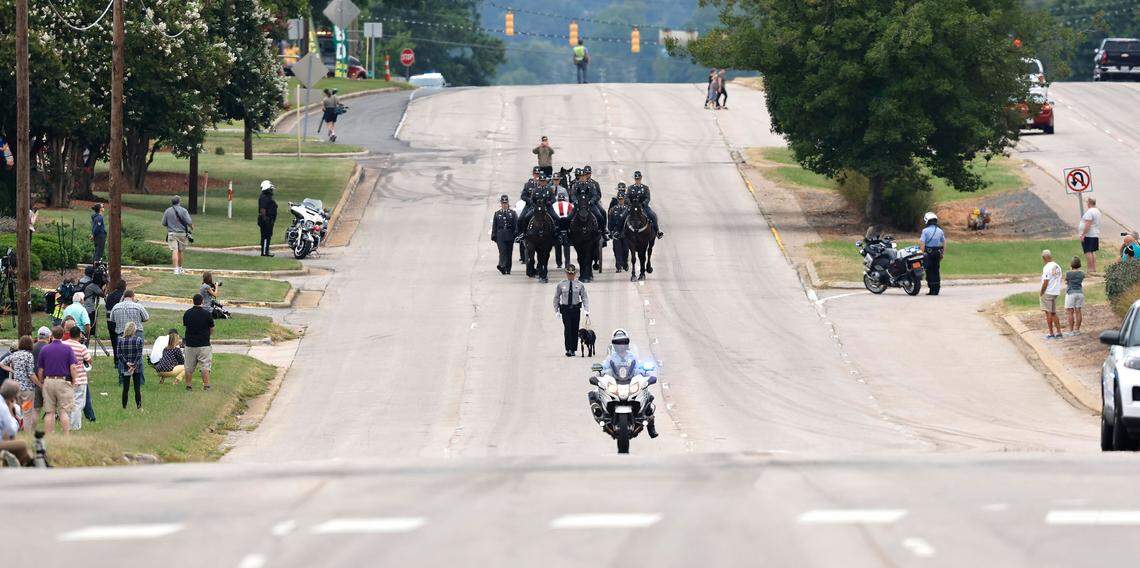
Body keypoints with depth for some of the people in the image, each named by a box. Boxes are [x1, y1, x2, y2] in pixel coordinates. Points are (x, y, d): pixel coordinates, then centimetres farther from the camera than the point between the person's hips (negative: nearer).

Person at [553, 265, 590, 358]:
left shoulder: (580, 285, 2)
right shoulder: (561, 285, 3)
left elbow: (585, 298, 2)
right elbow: (556, 298, 9)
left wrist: (586, 310, -9)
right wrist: (556, 310, 5)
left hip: (576, 309, 1)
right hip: (565, 309, -1)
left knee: (575, 329, 4)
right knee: (567, 329, -13)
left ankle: (573, 349, 13)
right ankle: (568, 349, -15)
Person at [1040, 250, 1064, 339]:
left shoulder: (1047, 268, -15)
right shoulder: (1057, 266, 9)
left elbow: (1045, 282, -18)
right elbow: (1059, 280, 14)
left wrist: (1042, 292, -7)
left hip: (1048, 292, -8)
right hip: (1056, 292, 8)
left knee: (1048, 313, -1)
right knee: (1053, 313, 15)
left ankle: (1051, 333, -1)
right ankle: (1058, 332, 14)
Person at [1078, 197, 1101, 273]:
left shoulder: (1089, 212, -18)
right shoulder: (1097, 211, 13)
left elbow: (1088, 225, -24)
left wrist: (1083, 235, -21)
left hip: (1088, 235, -10)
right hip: (1096, 235, 10)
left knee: (1088, 252, -7)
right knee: (1092, 252, 15)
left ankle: (1090, 269, -9)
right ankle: (1094, 268, 15)